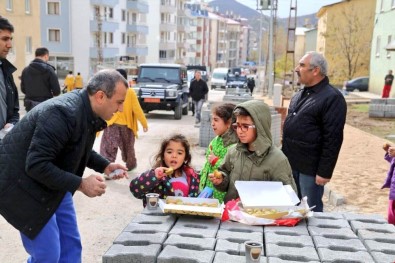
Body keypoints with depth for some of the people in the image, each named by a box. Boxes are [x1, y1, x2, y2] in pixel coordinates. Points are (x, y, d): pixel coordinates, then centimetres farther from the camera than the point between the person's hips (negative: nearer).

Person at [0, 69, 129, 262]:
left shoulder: (88, 112, -2)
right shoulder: (63, 113, -31)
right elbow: (36, 165, -33)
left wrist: (104, 166, 2)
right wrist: (80, 184, -29)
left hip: (53, 183, 9)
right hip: (24, 185, -9)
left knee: (71, 245, 11)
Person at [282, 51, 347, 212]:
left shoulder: (332, 98, -15)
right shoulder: (300, 95, 12)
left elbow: (333, 139, -18)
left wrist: (324, 172, -19)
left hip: (309, 168, -8)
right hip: (290, 164, 8)